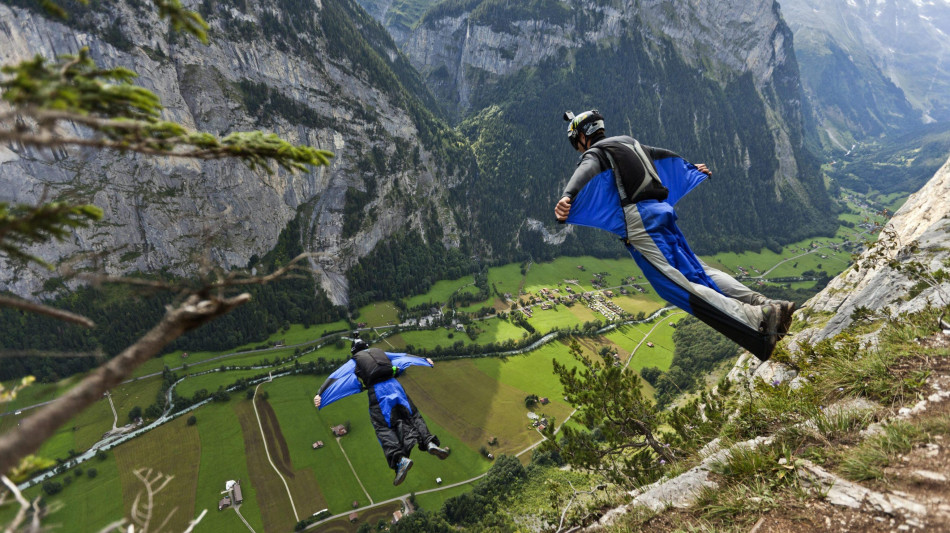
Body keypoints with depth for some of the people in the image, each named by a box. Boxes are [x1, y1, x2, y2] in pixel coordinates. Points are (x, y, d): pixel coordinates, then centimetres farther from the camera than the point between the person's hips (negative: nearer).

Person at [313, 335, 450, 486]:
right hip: (393, 384, 3)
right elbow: (403, 356, 37)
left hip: (376, 391, -3)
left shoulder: (353, 362, 20)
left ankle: (400, 459, -23)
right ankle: (429, 442, -9)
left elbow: (335, 377, 11)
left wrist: (320, 394, 6)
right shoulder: (381, 353, 28)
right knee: (413, 416, 12)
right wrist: (424, 360, 45)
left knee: (383, 428, -3)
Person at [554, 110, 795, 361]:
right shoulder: (630, 143, 27)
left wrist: (567, 197, -40)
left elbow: (585, 172, -20)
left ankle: (755, 319, -24)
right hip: (662, 210, 8)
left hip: (638, 218, -8)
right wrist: (694, 168, 58)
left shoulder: (593, 154, 5)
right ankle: (765, 303, 0)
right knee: (697, 269, 10)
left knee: (677, 286, -14)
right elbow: (666, 156, 41)